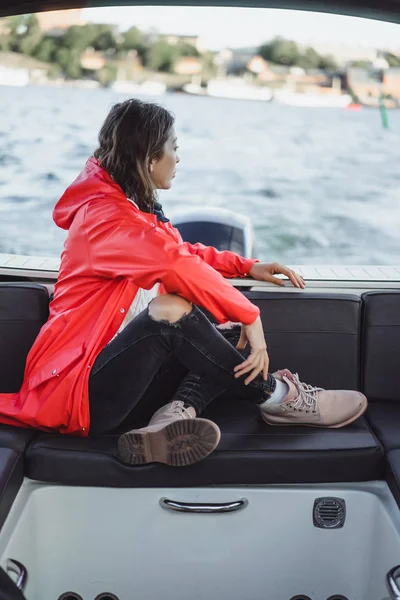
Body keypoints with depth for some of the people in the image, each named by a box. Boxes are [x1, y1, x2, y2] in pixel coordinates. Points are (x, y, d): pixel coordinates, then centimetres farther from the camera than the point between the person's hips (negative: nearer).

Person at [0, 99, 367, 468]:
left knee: (231, 334, -2)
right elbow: (181, 268, -29)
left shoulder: (134, 209, 13)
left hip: (120, 370, 10)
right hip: (78, 388, -10)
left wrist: (248, 267, 16)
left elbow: (186, 251, 26)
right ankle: (276, 397, -15)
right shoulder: (106, 216, -17)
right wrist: (249, 315, -24)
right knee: (171, 310, -33)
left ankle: (175, 415, -27)